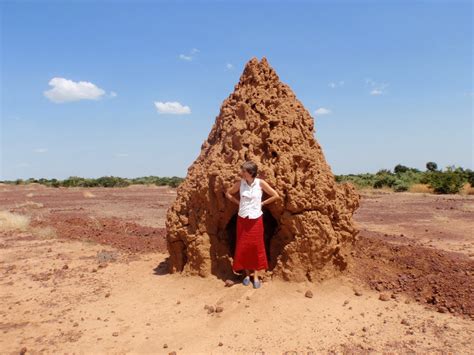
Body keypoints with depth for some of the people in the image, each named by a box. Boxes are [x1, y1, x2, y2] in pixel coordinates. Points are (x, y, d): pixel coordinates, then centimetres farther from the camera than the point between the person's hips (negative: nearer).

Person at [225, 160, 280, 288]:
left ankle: (255, 275, 17)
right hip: (242, 219, 2)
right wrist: (238, 202, 1)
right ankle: (247, 274, 22)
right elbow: (228, 193, 10)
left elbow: (276, 196, -4)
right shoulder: (240, 183, -5)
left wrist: (262, 203, -3)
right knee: (243, 247, 6)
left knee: (256, 247, 5)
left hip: (256, 220, -2)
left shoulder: (260, 183, -10)